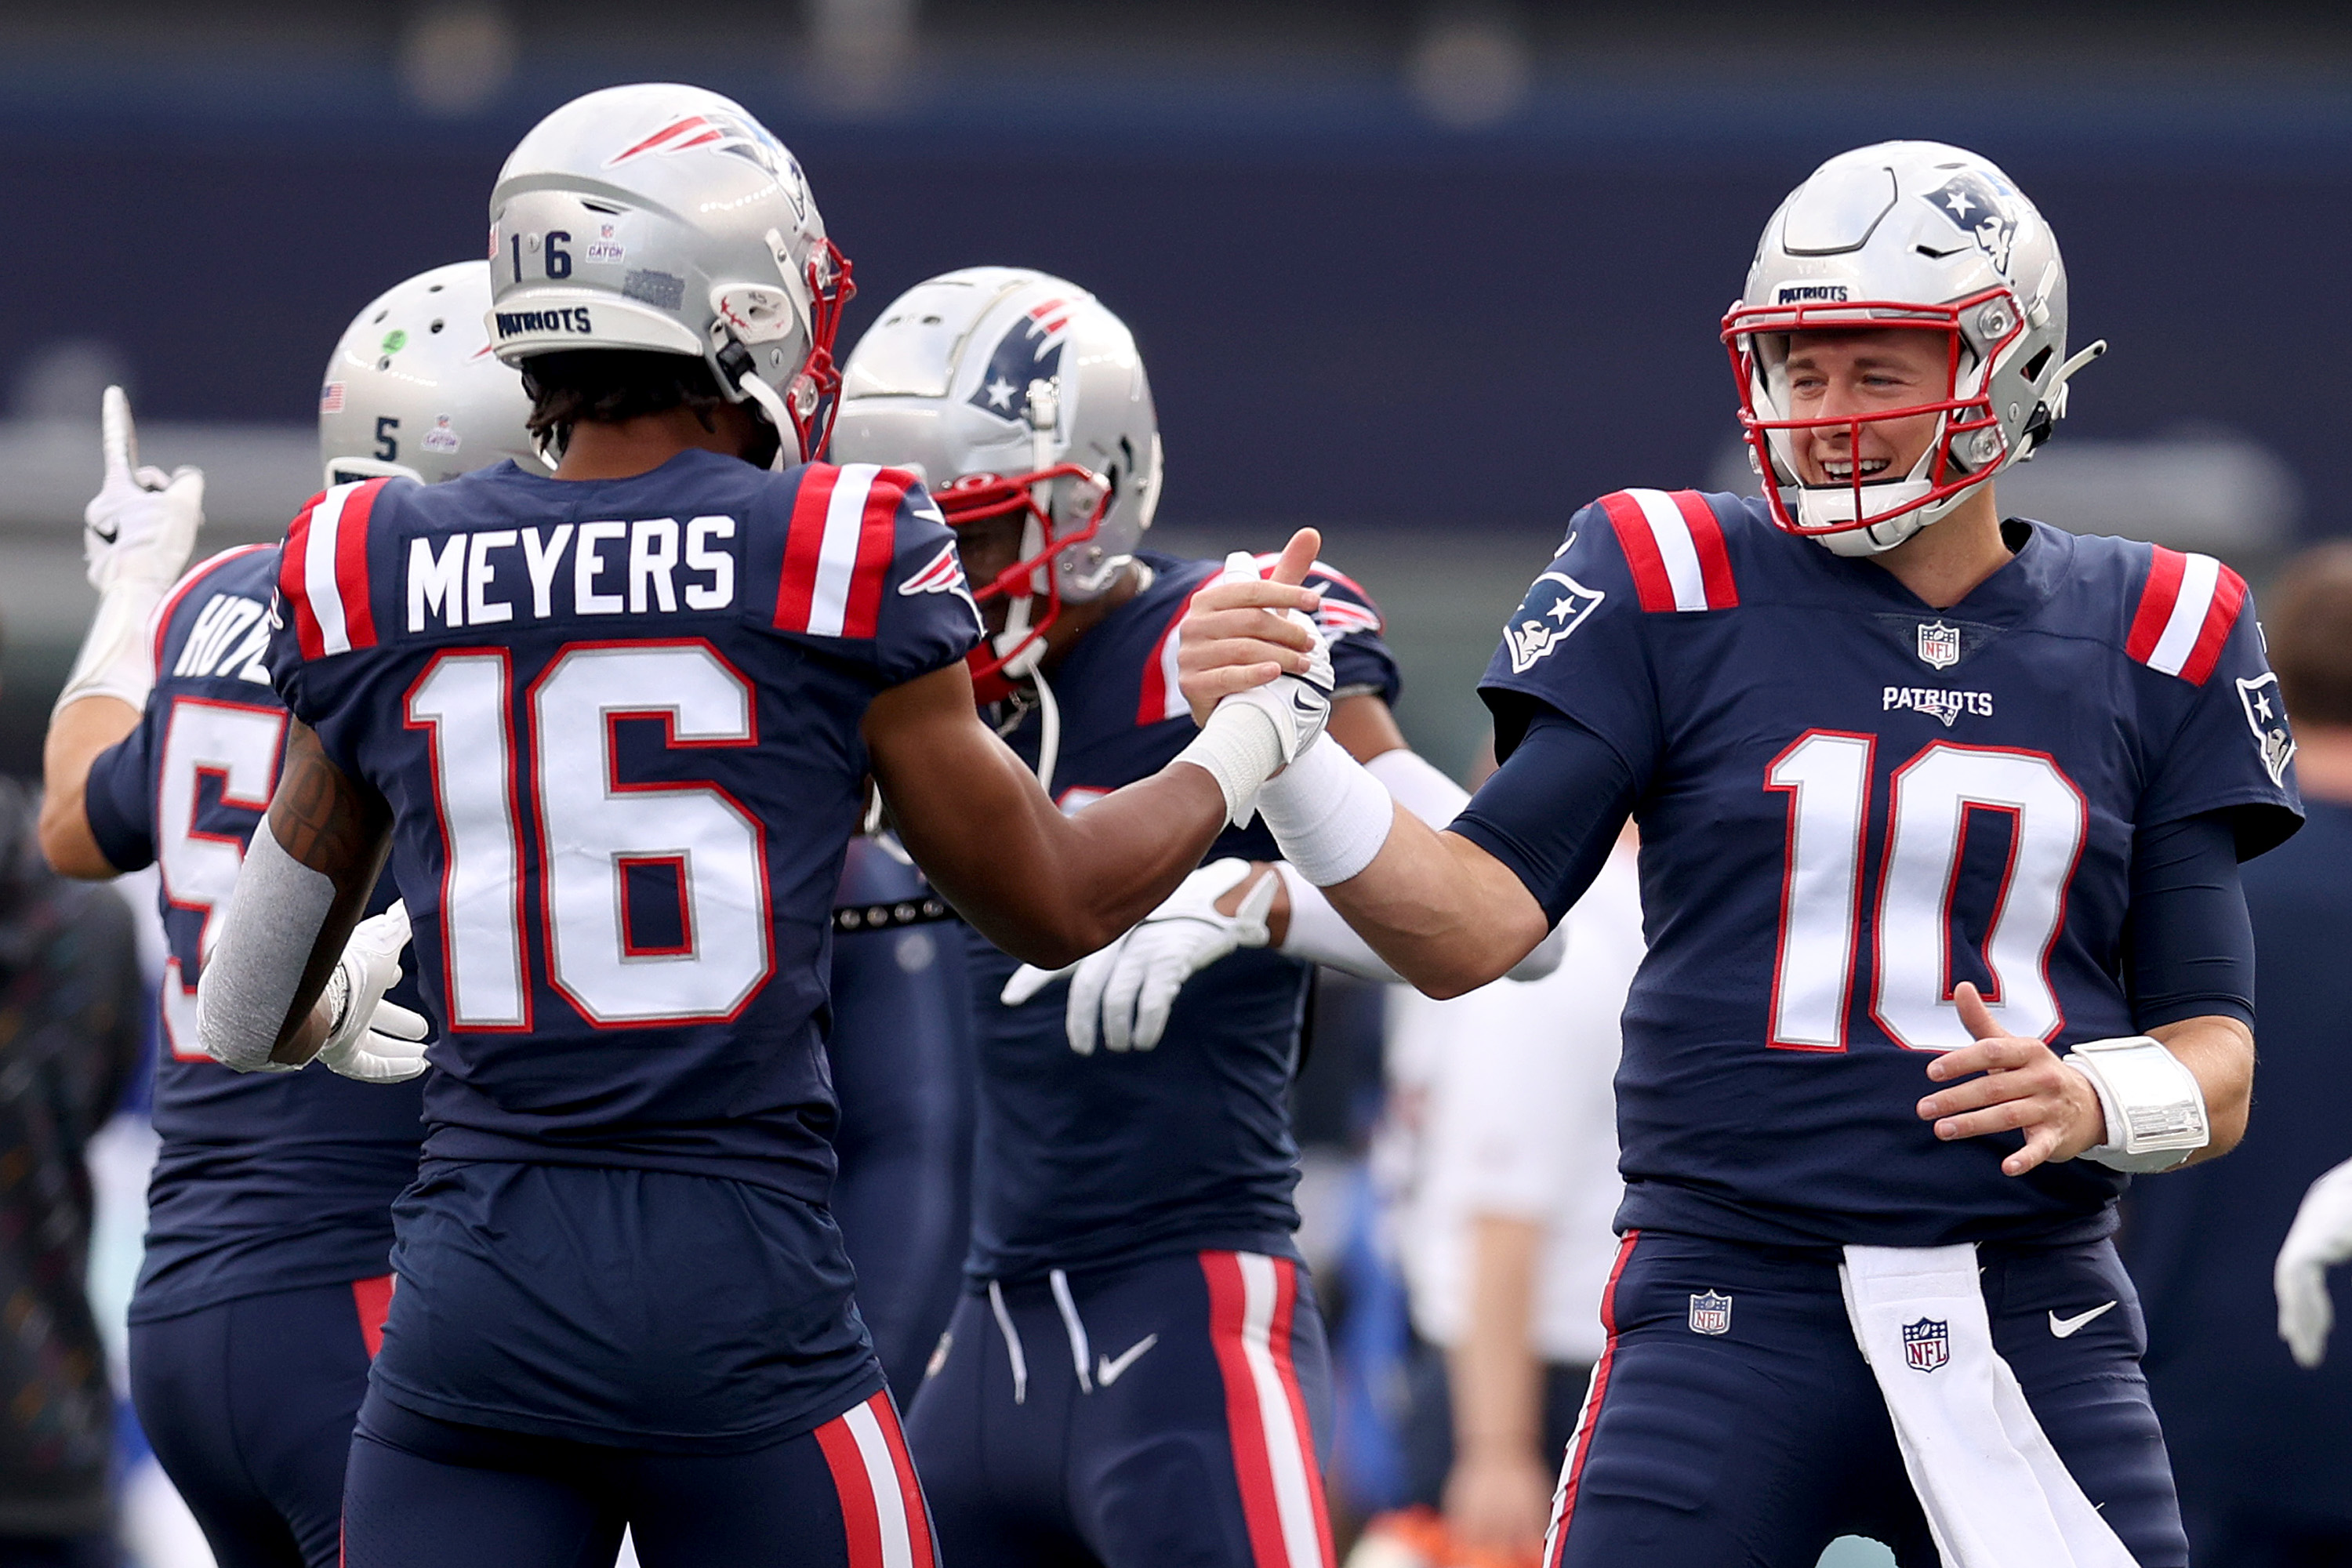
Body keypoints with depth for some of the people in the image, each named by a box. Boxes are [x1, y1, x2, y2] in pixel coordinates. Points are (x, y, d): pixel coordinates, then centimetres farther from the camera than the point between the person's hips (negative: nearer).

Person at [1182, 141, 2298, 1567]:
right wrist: (1278, 754, -19)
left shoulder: (2155, 644, 8)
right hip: (1733, 1308, -2)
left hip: (2035, 1328, 2)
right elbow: (1474, 927, -3)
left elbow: (2215, 1062, 9)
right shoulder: (1678, 591, 3)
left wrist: (2096, 1102, -13)